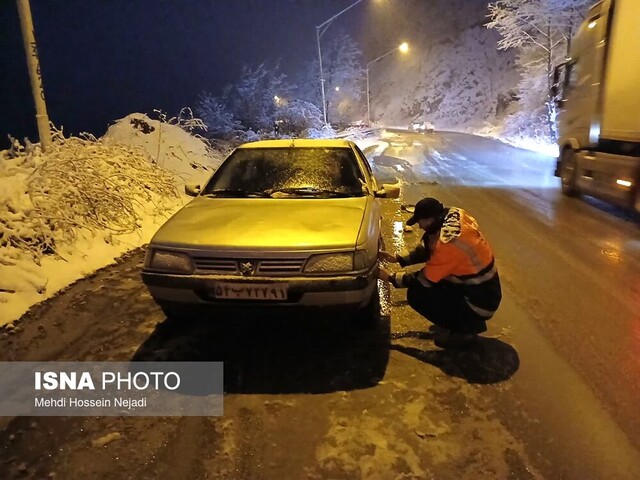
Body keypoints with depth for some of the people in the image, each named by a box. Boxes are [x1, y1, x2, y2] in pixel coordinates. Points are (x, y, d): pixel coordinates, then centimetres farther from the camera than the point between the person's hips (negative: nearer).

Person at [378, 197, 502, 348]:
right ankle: (469, 322, 20)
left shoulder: (449, 242, -31)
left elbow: (425, 280, -18)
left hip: (478, 302, -9)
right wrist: (399, 258, 7)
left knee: (415, 295, -14)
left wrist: (391, 277, -7)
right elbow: (428, 249, 9)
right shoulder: (454, 214, -5)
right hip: (482, 287, 9)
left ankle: (464, 329, 2)